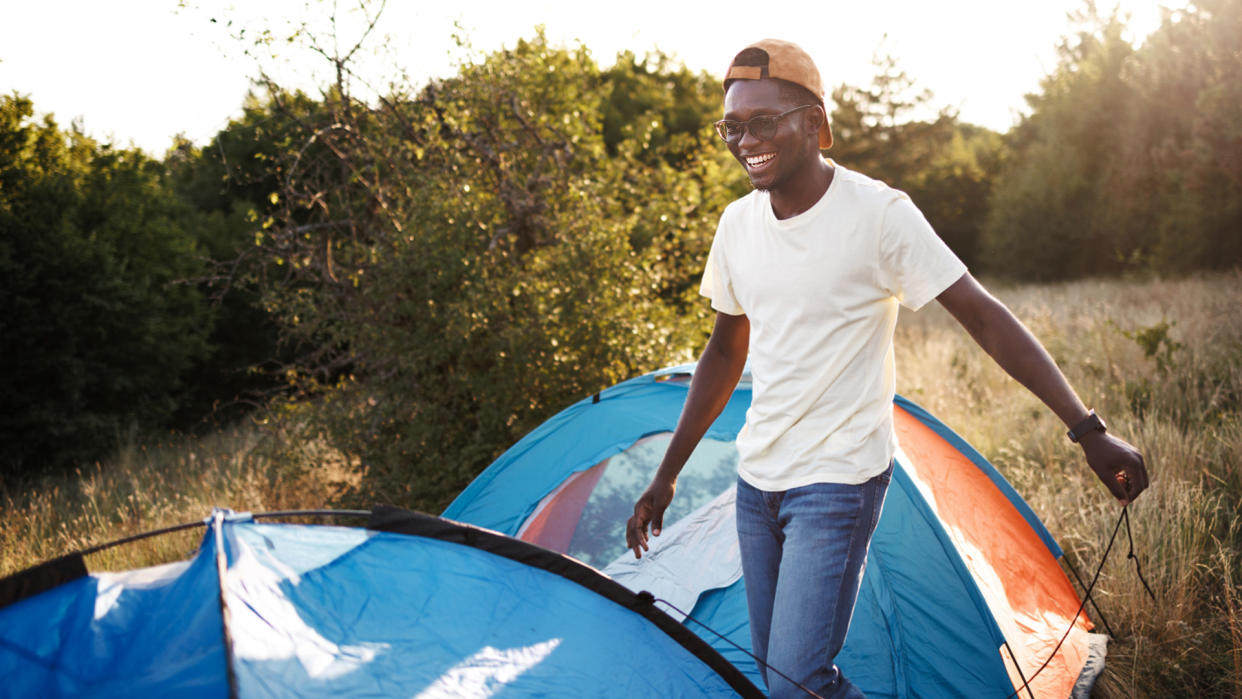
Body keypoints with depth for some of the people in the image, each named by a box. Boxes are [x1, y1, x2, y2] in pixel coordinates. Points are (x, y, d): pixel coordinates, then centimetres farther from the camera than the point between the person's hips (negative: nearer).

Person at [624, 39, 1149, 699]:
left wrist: (1088, 428, -19)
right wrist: (666, 475, 16)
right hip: (756, 477, 6)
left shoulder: (878, 214, -15)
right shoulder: (737, 223, 3)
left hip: (837, 478, -6)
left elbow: (985, 318, -13)